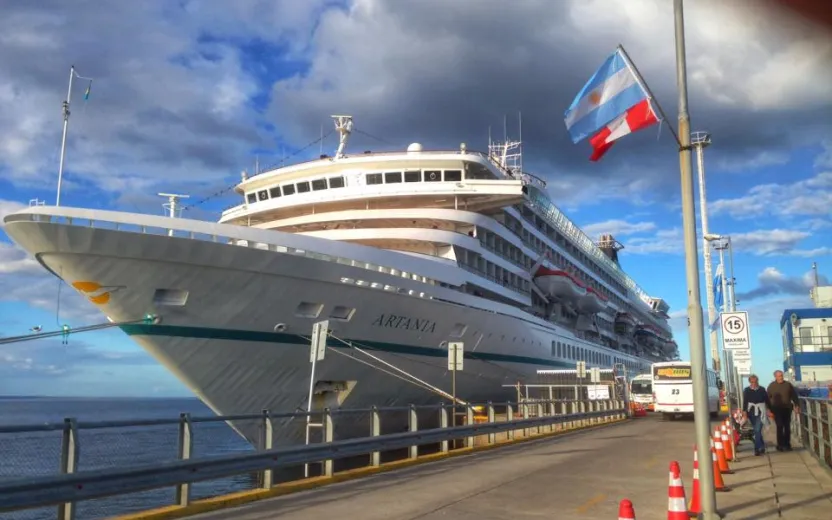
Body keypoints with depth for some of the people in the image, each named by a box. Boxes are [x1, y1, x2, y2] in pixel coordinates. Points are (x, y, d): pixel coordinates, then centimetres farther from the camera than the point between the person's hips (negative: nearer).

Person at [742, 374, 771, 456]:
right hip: (751, 412, 1)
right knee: (757, 431, 11)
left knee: (757, 430, -11)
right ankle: (762, 446, 28)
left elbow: (767, 400, 7)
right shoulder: (746, 390, 0)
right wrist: (744, 412, -14)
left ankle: (757, 449, -8)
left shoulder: (762, 389, 1)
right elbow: (745, 402, -5)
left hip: (760, 412, -1)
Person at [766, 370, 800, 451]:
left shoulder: (788, 384, 4)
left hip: (787, 408, 2)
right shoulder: (771, 386, 1)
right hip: (777, 409, -2)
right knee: (780, 427, -5)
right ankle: (780, 445, 0)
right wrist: (769, 410, -3)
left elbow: (794, 396, 7)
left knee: (787, 427, 5)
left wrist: (796, 405, -2)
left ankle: (787, 444, 14)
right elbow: (768, 399, 2)